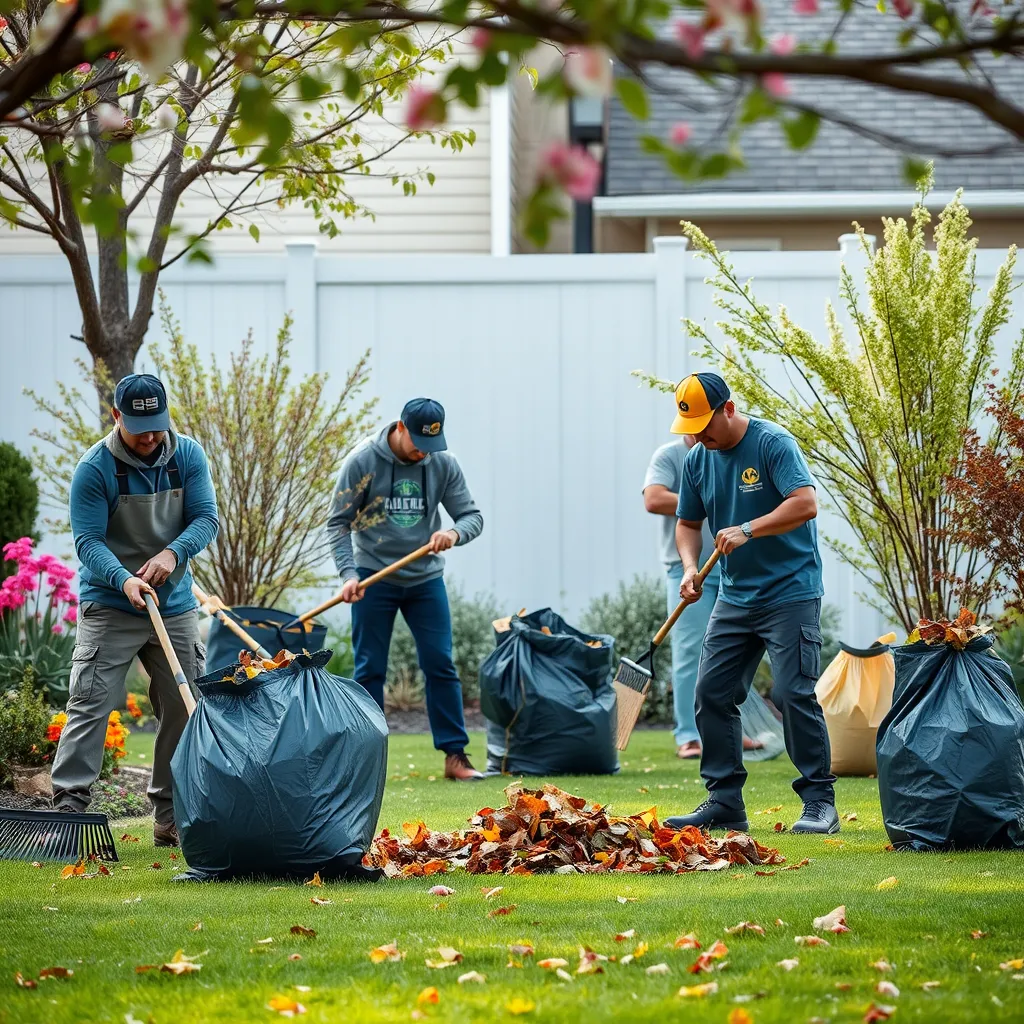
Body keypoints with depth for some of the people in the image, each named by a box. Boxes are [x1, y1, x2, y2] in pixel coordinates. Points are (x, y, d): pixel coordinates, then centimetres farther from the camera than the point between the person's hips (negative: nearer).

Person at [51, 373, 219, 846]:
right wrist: (124, 579, -33)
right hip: (109, 607, -4)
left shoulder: (187, 455, -1)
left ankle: (172, 816, 17)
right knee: (91, 703, -12)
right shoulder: (94, 468, -13)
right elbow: (88, 540, -15)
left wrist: (173, 552, -25)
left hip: (175, 606, 5)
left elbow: (206, 518, -5)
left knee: (185, 709, 7)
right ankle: (68, 806, -13)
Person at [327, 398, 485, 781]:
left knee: (440, 665, 0)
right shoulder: (363, 461, -11)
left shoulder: (444, 465, -3)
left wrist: (455, 533, -25)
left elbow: (473, 516, -1)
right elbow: (338, 523, -7)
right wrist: (348, 573, -19)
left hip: (425, 578, 2)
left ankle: (455, 755, 5)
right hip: (374, 577, -2)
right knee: (370, 670, 1)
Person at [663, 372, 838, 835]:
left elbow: (806, 503, -24)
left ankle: (819, 802, -4)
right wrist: (690, 568, -3)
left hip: (790, 593, -7)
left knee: (794, 693, -12)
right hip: (734, 596, 7)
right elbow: (688, 523, 16)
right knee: (712, 692, 2)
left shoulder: (773, 444, -13)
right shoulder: (697, 460, 7)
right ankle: (724, 802, 9)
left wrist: (748, 530, -30)